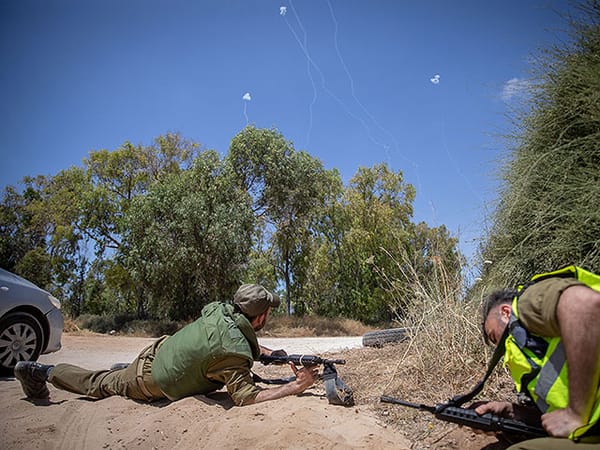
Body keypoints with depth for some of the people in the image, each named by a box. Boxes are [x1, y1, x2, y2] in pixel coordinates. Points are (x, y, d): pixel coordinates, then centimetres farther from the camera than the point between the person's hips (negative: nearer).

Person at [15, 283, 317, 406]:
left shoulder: (219, 310, -12)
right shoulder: (234, 353, -35)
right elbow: (245, 396, -34)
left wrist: (268, 352, -4)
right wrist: (298, 386, -34)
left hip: (157, 350, 5)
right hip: (150, 384, -5)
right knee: (100, 385, 18)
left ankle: (124, 368, 41)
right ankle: (41, 372, 33)